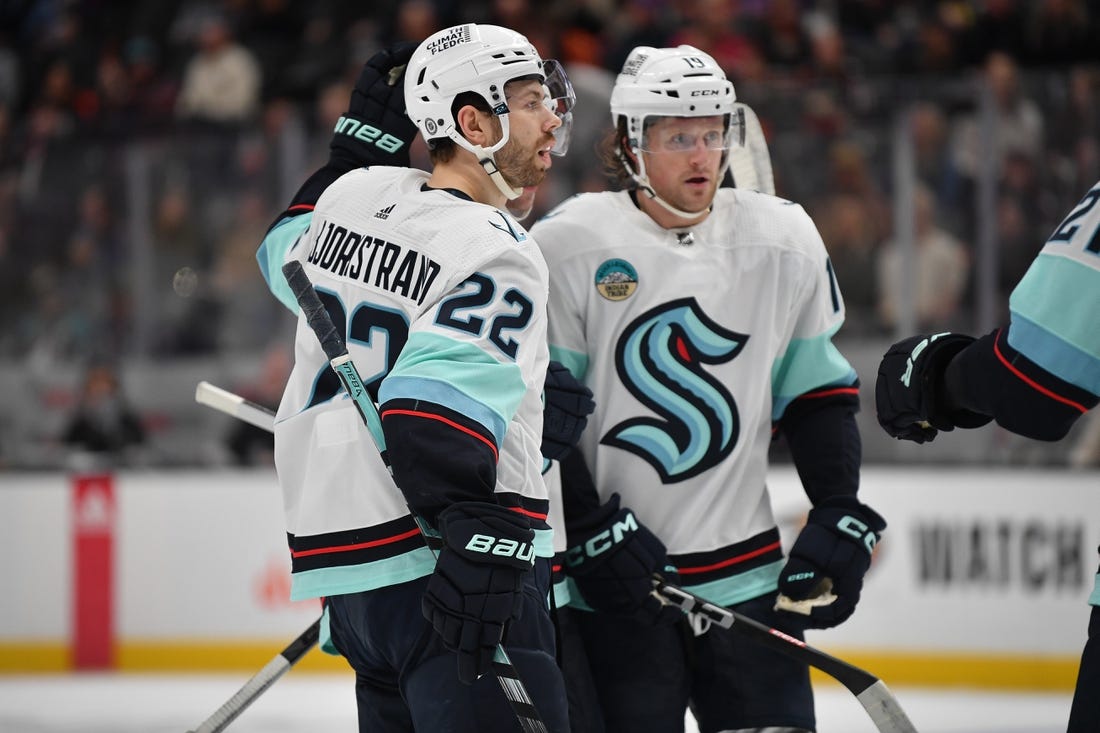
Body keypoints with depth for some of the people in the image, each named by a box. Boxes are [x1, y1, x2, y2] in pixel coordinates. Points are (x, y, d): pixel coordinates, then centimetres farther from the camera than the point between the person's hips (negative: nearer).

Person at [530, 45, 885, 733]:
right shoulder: (569, 246, -7)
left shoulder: (784, 241, 4)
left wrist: (840, 517, 3)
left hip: (747, 575, 3)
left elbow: (819, 395, 12)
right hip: (611, 580, -3)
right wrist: (592, 533, -11)